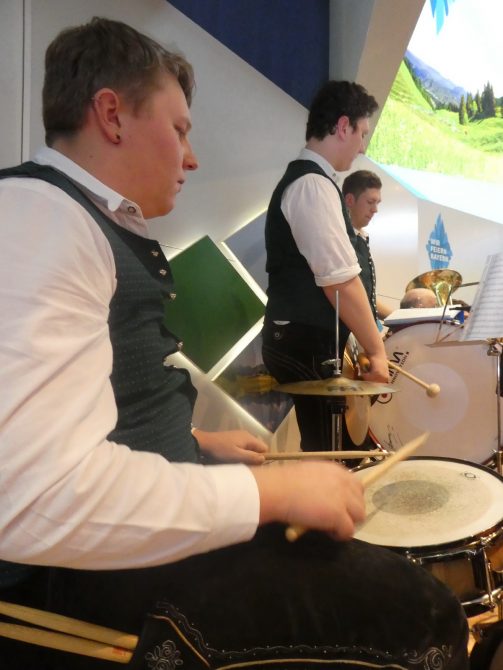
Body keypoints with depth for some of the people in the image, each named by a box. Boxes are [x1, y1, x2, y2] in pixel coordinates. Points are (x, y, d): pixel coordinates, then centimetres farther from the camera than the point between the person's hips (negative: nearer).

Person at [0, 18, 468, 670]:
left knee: (356, 559, 19)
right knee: (418, 610, -14)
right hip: (78, 572, -10)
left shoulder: (97, 226, 15)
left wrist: (197, 441, 15)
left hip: (136, 529, 10)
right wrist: (271, 488, -23)